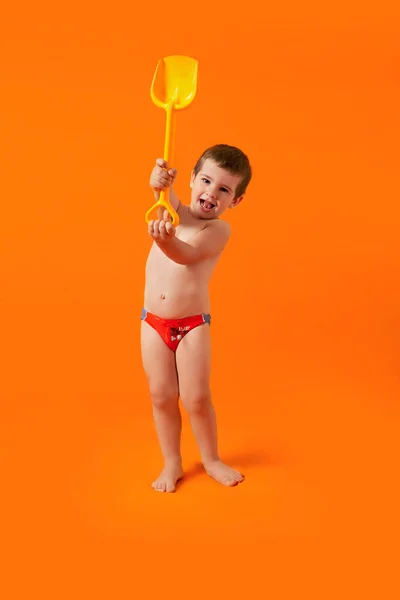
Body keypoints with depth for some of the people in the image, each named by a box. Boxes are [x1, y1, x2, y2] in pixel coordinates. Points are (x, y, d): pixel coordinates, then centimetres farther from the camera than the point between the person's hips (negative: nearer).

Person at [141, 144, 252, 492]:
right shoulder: (173, 212, 5)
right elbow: (164, 195, -20)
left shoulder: (218, 229, -8)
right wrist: (161, 182, -44)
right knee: (162, 396, 9)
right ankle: (172, 463, 26)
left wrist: (166, 239, -48)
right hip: (153, 323, 4)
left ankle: (211, 459, 25)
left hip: (193, 325, -3)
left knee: (197, 398, 0)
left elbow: (186, 255, -26)